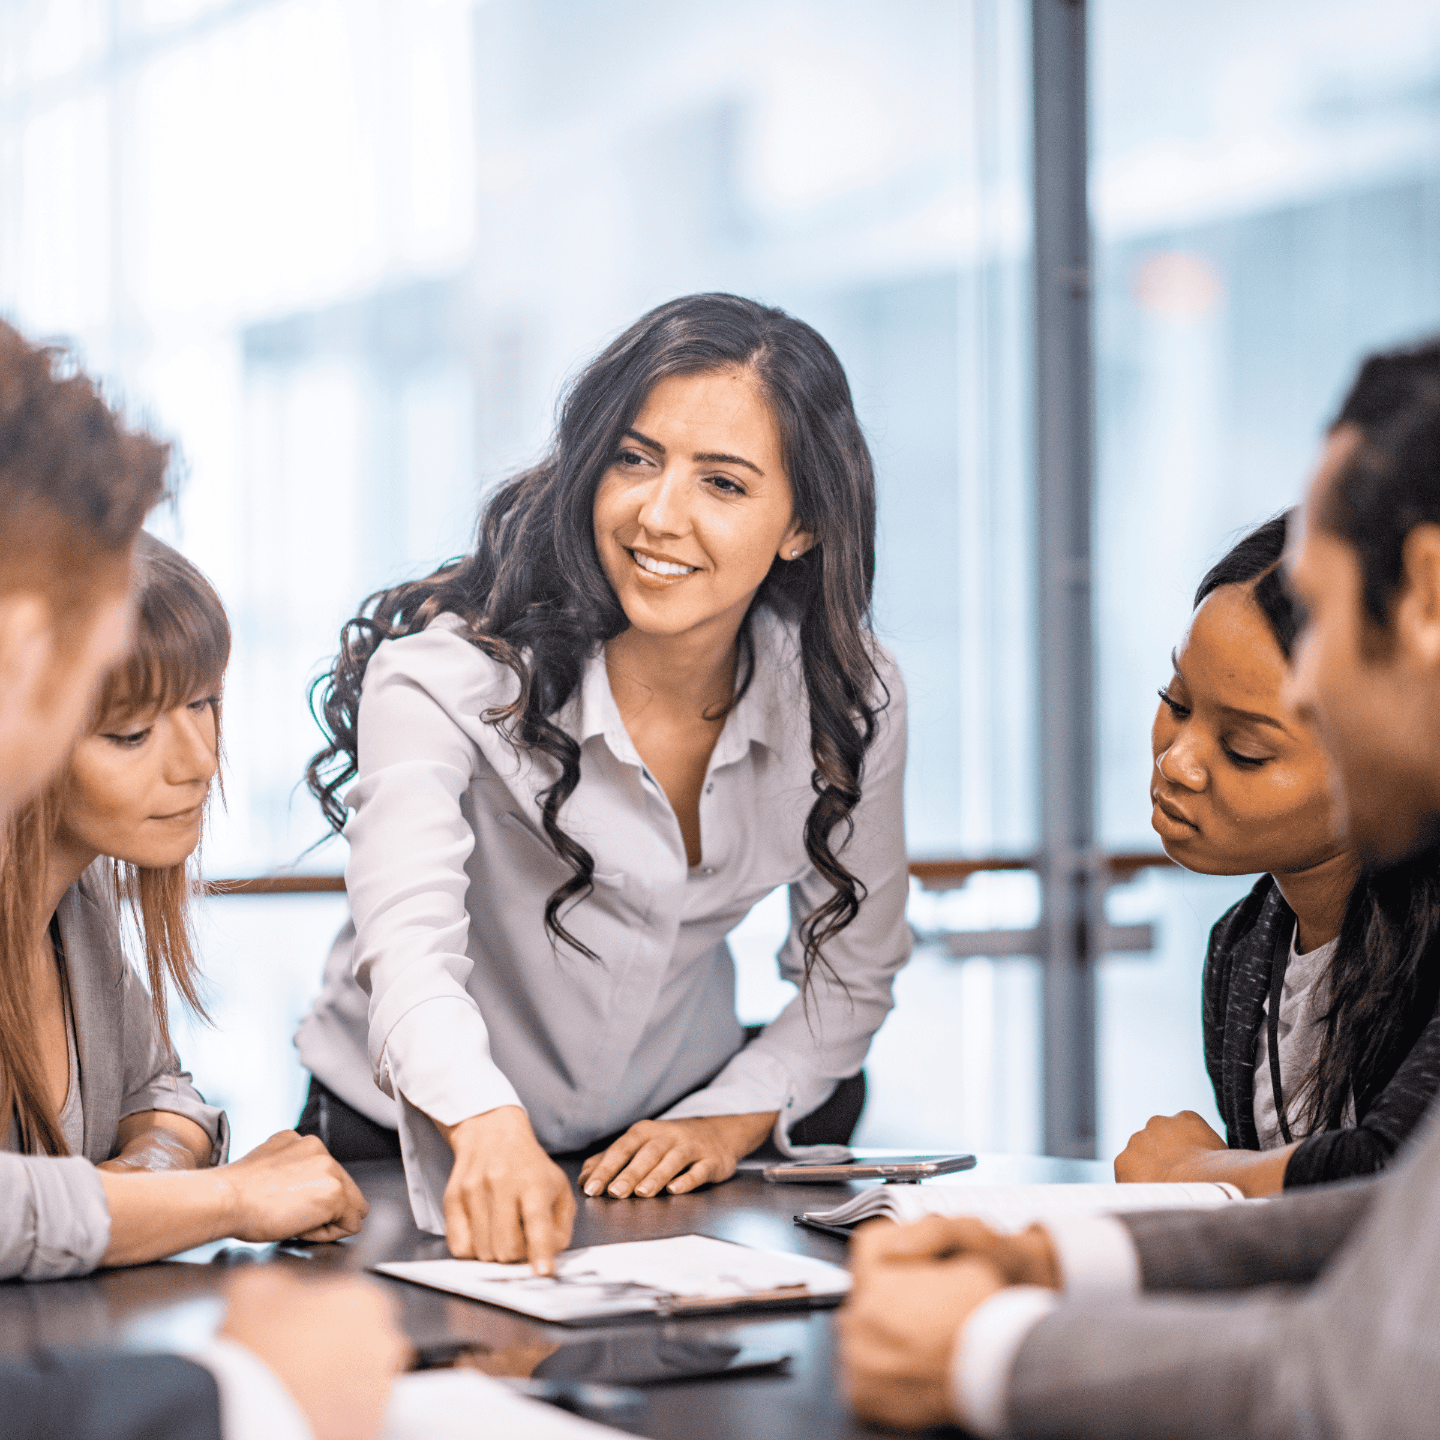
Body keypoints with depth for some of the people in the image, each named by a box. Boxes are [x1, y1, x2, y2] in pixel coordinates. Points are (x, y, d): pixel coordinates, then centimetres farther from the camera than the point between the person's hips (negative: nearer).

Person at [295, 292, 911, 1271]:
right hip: (421, 1150, -3)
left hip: (670, 1150, 3)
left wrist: (735, 1117, -9)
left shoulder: (852, 700, -8)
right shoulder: (452, 671, -20)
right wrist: (488, 1126, -53)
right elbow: (407, 944, -34)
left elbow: (853, 970, 7)